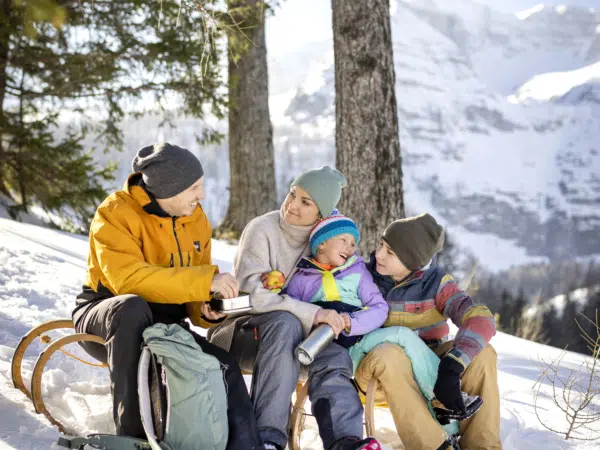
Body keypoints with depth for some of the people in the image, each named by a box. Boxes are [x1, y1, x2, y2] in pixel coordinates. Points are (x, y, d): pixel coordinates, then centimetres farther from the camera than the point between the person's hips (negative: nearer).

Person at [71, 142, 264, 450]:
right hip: (105, 315, -5)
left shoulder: (197, 220, 4)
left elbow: (192, 288, 7)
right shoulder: (116, 213, -17)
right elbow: (128, 278, -32)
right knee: (131, 306, -39)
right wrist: (206, 280, -34)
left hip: (162, 324, 5)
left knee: (225, 367, -18)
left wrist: (205, 310, -19)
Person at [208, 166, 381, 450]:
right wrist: (312, 314, -34)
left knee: (334, 356, -26)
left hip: (292, 336, 5)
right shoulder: (262, 230, -15)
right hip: (242, 331, -4)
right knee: (285, 322, -37)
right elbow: (251, 293, -27)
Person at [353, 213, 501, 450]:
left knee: (481, 352, -24)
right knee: (388, 353, -37)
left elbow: (481, 320, -24)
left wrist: (451, 368, -40)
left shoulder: (436, 282, -9)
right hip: (379, 371, -1)